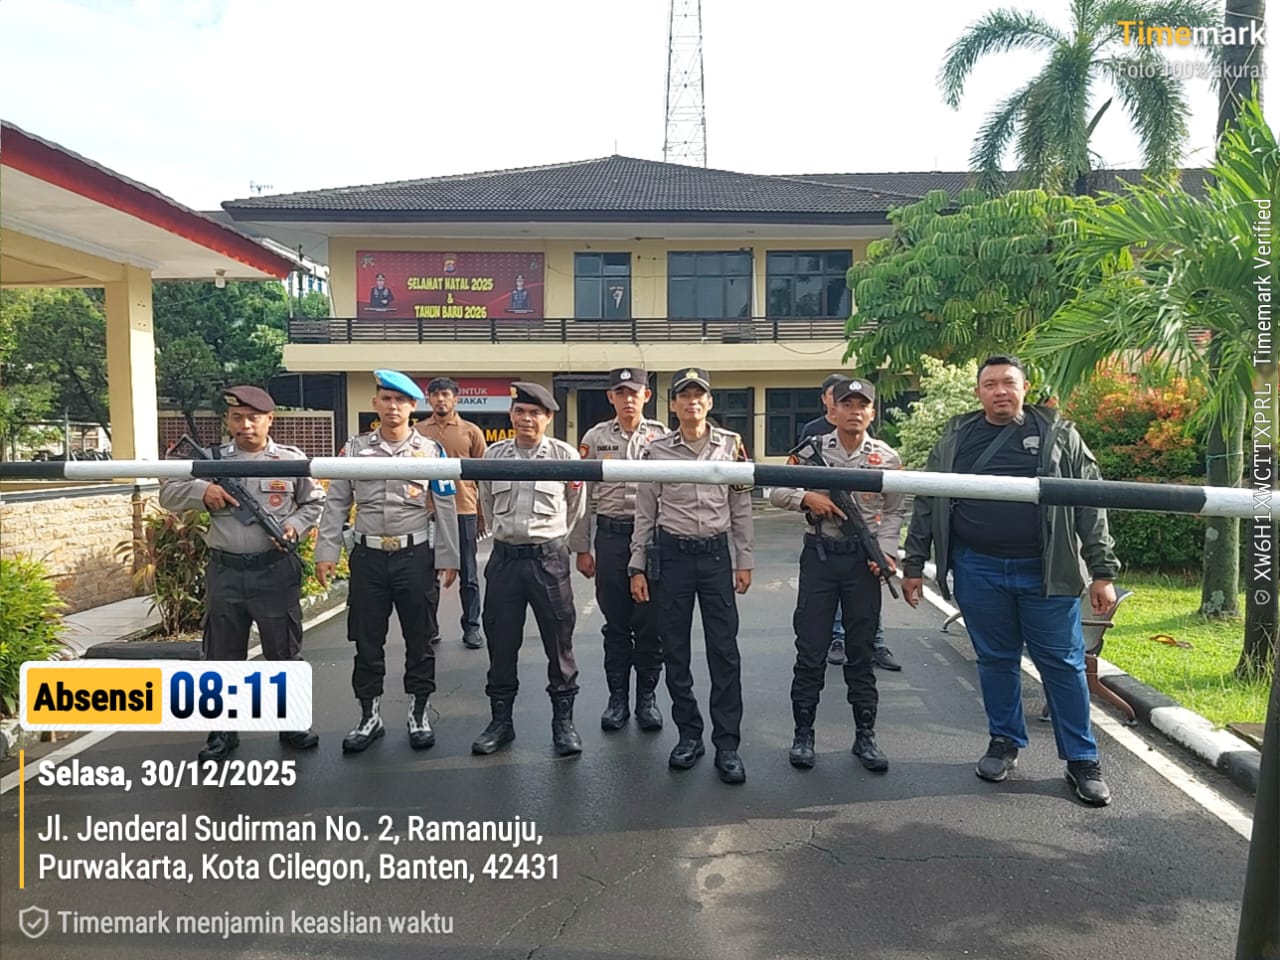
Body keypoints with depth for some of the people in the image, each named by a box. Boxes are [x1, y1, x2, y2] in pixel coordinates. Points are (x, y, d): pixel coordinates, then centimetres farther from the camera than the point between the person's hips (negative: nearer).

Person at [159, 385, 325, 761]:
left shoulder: (292, 459, 0)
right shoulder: (212, 459, 4)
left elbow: (315, 502, 9)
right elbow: (168, 494, 6)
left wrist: (296, 526, -8)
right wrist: (201, 491, -13)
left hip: (276, 570, -1)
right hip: (225, 571, 2)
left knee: (284, 651, 8)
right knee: (222, 654, 11)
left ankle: (293, 723, 24)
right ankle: (224, 729, 26)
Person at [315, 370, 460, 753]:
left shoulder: (431, 450, 1)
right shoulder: (355, 448, 4)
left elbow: (446, 507, 2)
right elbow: (336, 503, 5)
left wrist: (448, 558, -1)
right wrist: (326, 552, -1)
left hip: (416, 556, -1)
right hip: (368, 556, 1)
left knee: (419, 639, 8)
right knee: (367, 641, 9)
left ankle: (419, 714, 22)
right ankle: (370, 716, 24)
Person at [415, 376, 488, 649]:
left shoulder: (471, 432, 3)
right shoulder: (417, 432, 5)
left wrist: (483, 514, 2)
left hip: (463, 512, -1)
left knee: (468, 575, 7)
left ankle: (471, 628, 16)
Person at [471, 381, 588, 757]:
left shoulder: (566, 455, -4)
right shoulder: (493, 454, 4)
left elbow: (576, 508, 8)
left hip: (549, 557, -2)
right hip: (504, 557, 3)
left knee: (559, 641, 4)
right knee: (501, 641, 9)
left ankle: (563, 720, 18)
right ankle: (500, 719, 23)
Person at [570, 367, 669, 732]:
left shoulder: (662, 436, 2)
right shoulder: (595, 438, 4)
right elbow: (582, 496, 6)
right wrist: (581, 548, 3)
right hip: (611, 536, 1)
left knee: (650, 623, 6)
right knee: (615, 622, 10)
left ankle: (647, 697, 21)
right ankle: (617, 698, 22)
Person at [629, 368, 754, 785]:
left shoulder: (731, 445, 3)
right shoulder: (657, 451, 1)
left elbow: (742, 508, 6)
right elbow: (644, 514, 4)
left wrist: (745, 561, 4)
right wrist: (638, 567, 1)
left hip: (716, 554, 0)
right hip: (671, 555, 0)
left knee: (724, 650, 0)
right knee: (675, 650, 7)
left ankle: (727, 743, 9)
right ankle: (689, 735, 22)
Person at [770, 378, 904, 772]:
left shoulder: (887, 457, 4)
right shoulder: (811, 450, 1)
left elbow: (894, 511, 6)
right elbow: (775, 491, 4)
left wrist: (885, 551, -7)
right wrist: (806, 498, -14)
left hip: (865, 560, 1)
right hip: (819, 555, -1)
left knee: (861, 649, 10)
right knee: (810, 648, 3)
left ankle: (865, 736, 22)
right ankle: (803, 734, 16)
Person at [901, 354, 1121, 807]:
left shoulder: (1059, 435, 2)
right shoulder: (954, 439, 5)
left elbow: (1090, 505, 1)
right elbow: (926, 505, 8)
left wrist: (1102, 572, -3)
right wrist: (913, 565, 6)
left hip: (1046, 572, -1)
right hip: (978, 570, 1)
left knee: (1063, 663, 7)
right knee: (996, 660, 12)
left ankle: (1082, 759, 22)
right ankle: (1005, 741, 30)